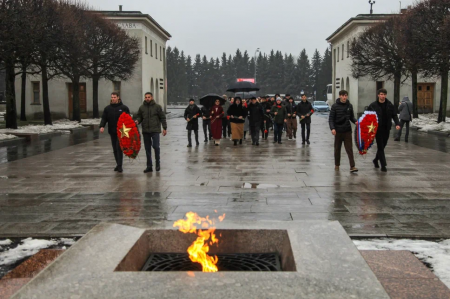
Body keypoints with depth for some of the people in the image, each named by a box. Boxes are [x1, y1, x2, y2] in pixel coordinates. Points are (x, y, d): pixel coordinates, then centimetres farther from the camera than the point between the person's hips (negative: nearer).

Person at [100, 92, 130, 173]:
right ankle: (118, 164, 21)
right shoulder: (107, 108, 9)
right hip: (112, 132, 4)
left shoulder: (124, 108, 1)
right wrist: (102, 126, -13)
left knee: (119, 147, -12)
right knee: (115, 149, 10)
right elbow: (104, 118, 3)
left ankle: (120, 166, -10)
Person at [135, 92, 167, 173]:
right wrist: (137, 121, -8)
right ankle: (149, 166, 13)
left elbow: (162, 118, 2)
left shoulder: (157, 106, 1)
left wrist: (164, 128, -1)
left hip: (155, 130, -3)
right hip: (145, 131, 3)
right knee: (147, 149, 6)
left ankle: (158, 163, 9)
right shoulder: (142, 107, 8)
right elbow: (139, 116, 15)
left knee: (156, 146, -11)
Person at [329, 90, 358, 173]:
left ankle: (352, 166, -8)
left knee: (349, 149, -5)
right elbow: (331, 118, -6)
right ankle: (337, 165, 23)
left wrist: (355, 121, -8)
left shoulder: (349, 106, 6)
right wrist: (332, 128, -19)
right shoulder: (335, 106, -3)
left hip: (347, 131, 2)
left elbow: (351, 117, 13)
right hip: (338, 131, -1)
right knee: (337, 149, 10)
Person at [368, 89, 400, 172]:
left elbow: (394, 115, 8)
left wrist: (397, 124, -8)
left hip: (387, 129, 4)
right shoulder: (373, 105, -4)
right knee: (380, 147, -6)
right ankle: (383, 165, -5)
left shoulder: (390, 105, 4)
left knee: (383, 146, 14)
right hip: (378, 129, -4)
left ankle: (376, 160, 36)